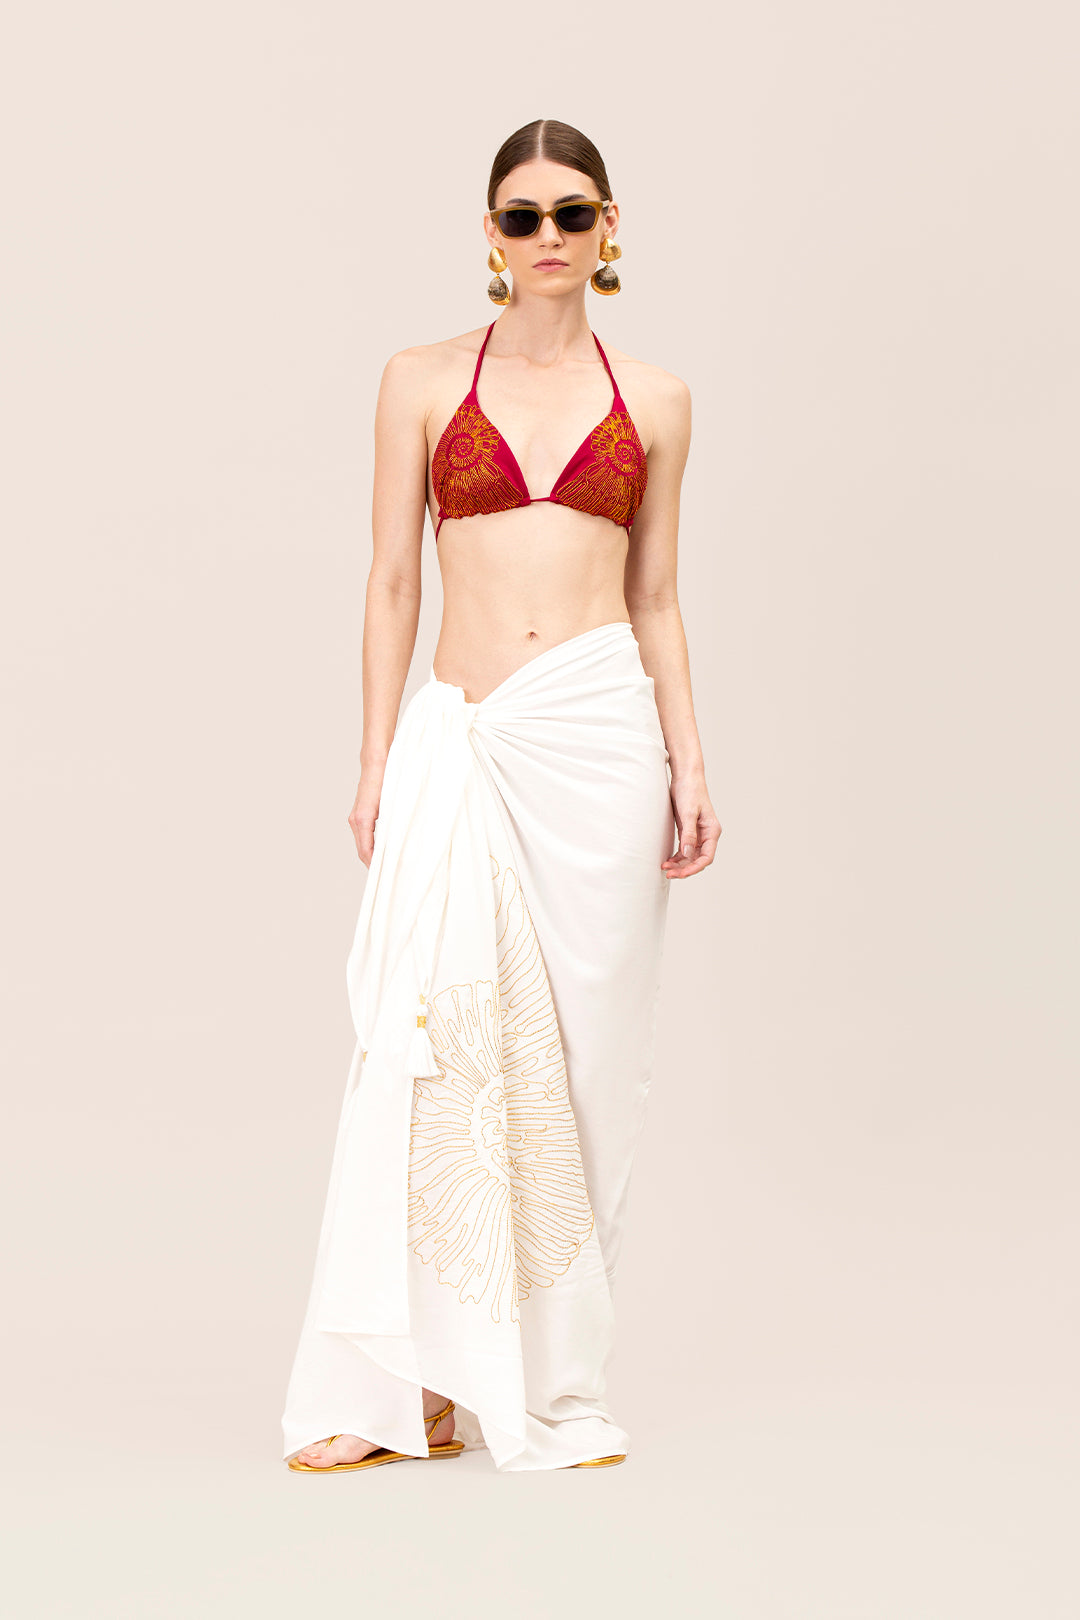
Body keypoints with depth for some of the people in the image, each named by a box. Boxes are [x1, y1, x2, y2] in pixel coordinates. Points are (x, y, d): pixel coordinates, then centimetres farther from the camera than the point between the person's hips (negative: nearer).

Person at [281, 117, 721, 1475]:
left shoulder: (651, 401, 10)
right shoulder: (425, 382, 7)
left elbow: (655, 599, 13)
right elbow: (392, 582, 6)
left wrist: (688, 765, 5)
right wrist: (375, 762, 0)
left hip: (599, 734, 1)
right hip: (461, 741, -1)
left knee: (578, 1052, 2)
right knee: (433, 1038, -12)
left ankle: (546, 1379, 13)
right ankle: (401, 1381, -4)